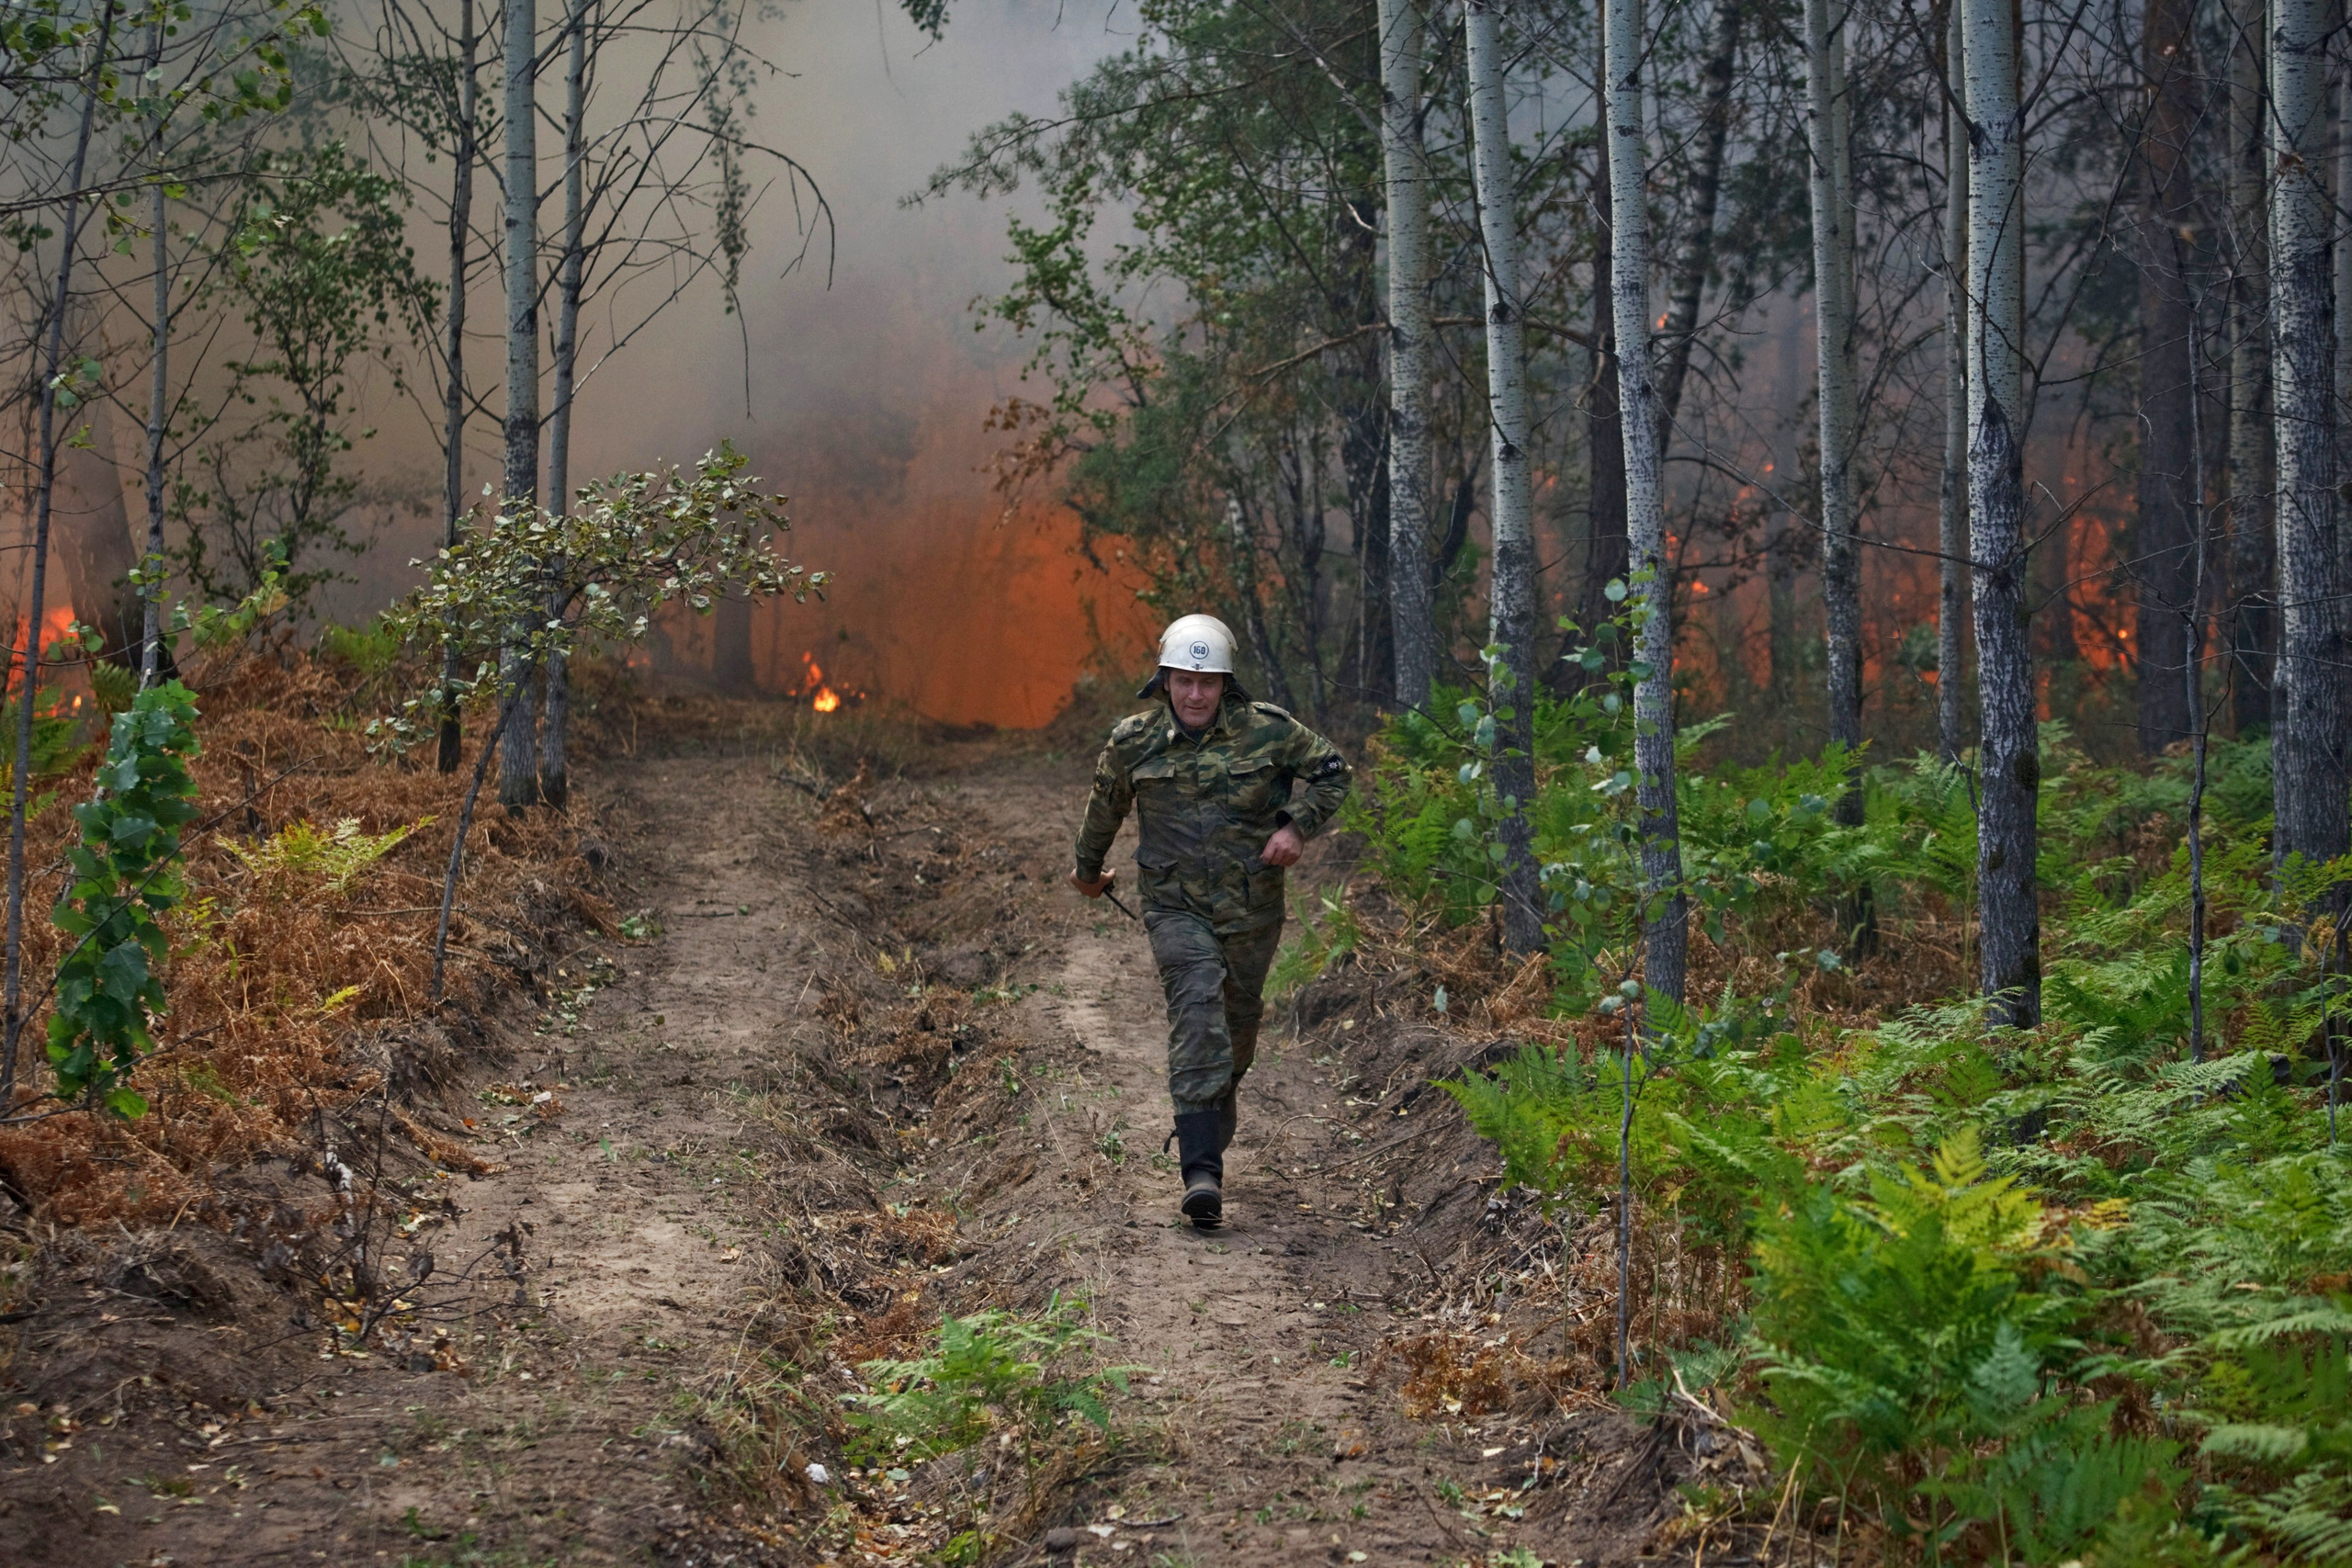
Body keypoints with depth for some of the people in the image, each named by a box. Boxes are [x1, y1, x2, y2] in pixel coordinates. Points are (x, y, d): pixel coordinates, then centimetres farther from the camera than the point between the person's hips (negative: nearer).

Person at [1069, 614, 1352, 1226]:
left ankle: (1218, 1102, 51)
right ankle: (1202, 1173, -26)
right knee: (1197, 1014, -19)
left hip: (1253, 909, 2)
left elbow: (1331, 769, 5)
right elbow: (1105, 806, 14)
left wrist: (1299, 827, -11)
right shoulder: (1134, 741, -5)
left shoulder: (1267, 730, -9)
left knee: (1239, 1021, 17)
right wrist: (1088, 869, 29)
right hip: (1177, 906, -2)